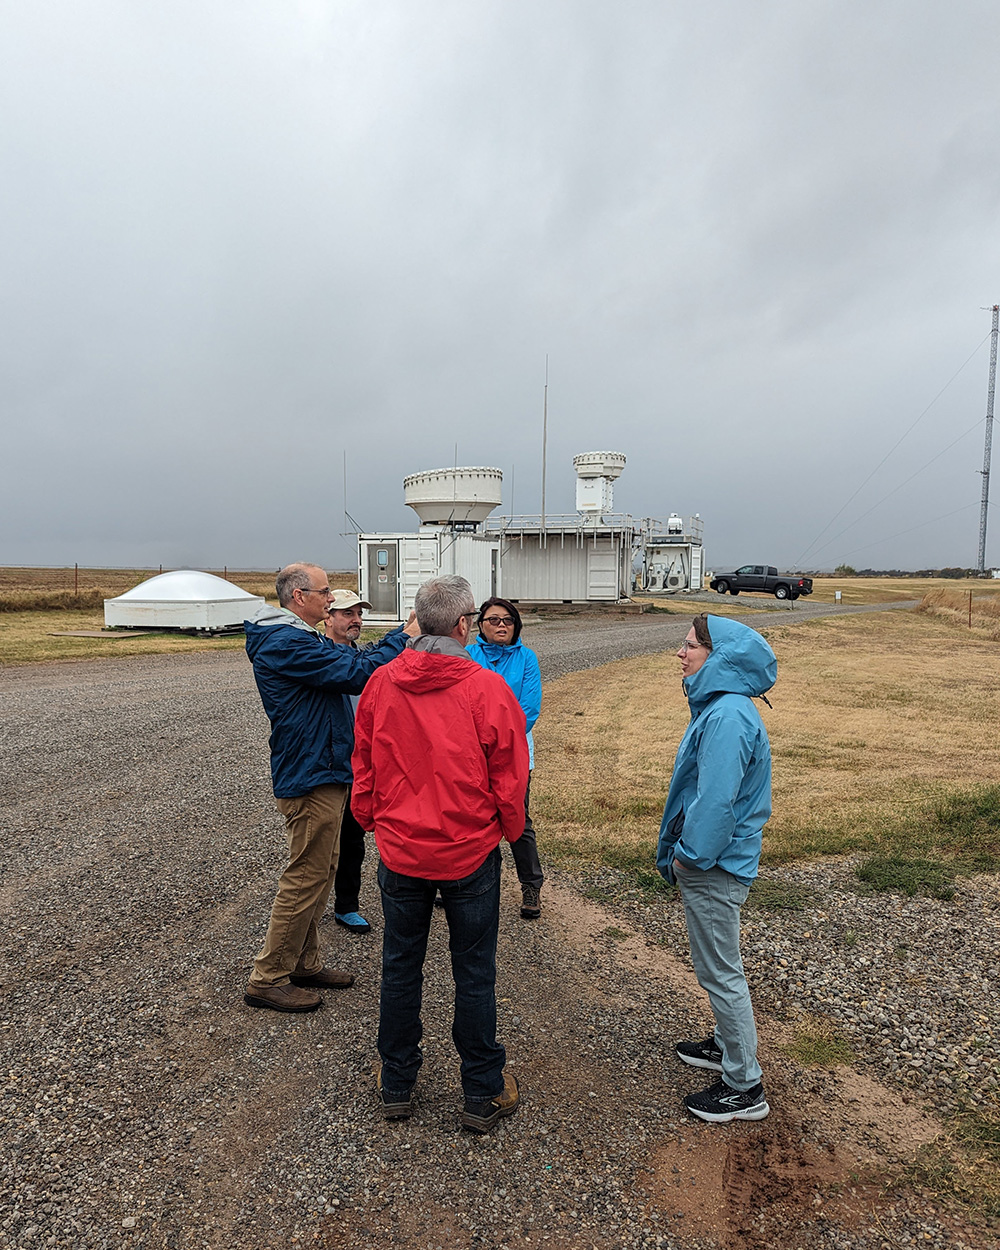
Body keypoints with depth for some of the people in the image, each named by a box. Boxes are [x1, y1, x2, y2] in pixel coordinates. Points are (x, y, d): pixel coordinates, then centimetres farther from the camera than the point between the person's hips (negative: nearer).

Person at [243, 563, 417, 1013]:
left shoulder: (299, 639, 15)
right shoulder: (286, 643, -21)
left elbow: (353, 660, 15)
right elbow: (357, 674, -26)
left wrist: (403, 635, 4)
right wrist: (404, 637, -18)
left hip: (322, 773, 11)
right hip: (310, 778, -11)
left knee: (320, 872, 19)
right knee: (306, 878, -1)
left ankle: (303, 964, 32)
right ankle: (267, 980, 12)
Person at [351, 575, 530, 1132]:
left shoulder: (381, 683, -6)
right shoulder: (489, 690, -17)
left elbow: (363, 768, 4)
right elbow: (510, 779, -9)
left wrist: (372, 820, 20)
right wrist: (512, 830, 10)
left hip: (400, 850, 3)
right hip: (471, 855, -2)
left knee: (401, 966, 18)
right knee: (474, 972, 12)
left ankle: (397, 1083, 34)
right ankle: (483, 1094, 27)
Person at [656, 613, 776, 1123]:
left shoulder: (728, 717, -26)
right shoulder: (718, 707, 7)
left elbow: (717, 801, -28)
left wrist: (689, 855, -15)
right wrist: (678, 853, 15)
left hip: (713, 869, -10)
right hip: (708, 862, 10)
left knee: (720, 972, 5)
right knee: (716, 967, 25)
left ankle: (745, 1087, 20)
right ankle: (728, 1045, 44)